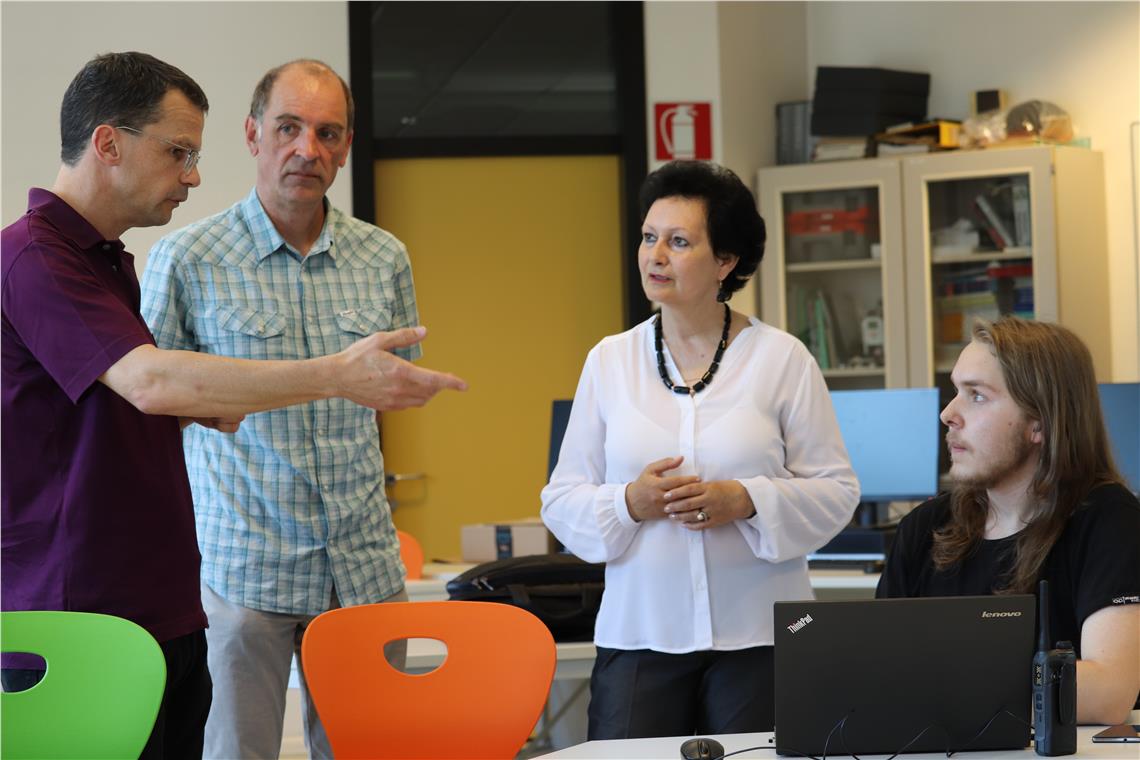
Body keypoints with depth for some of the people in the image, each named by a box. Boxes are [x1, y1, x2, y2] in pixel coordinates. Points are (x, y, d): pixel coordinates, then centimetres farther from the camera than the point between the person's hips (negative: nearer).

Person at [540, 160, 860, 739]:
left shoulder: (780, 358, 1)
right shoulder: (610, 360, 7)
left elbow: (835, 490, 0)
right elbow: (562, 501, 8)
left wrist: (745, 500, -16)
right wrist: (630, 502, -12)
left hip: (758, 633, -1)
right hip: (639, 633, 2)